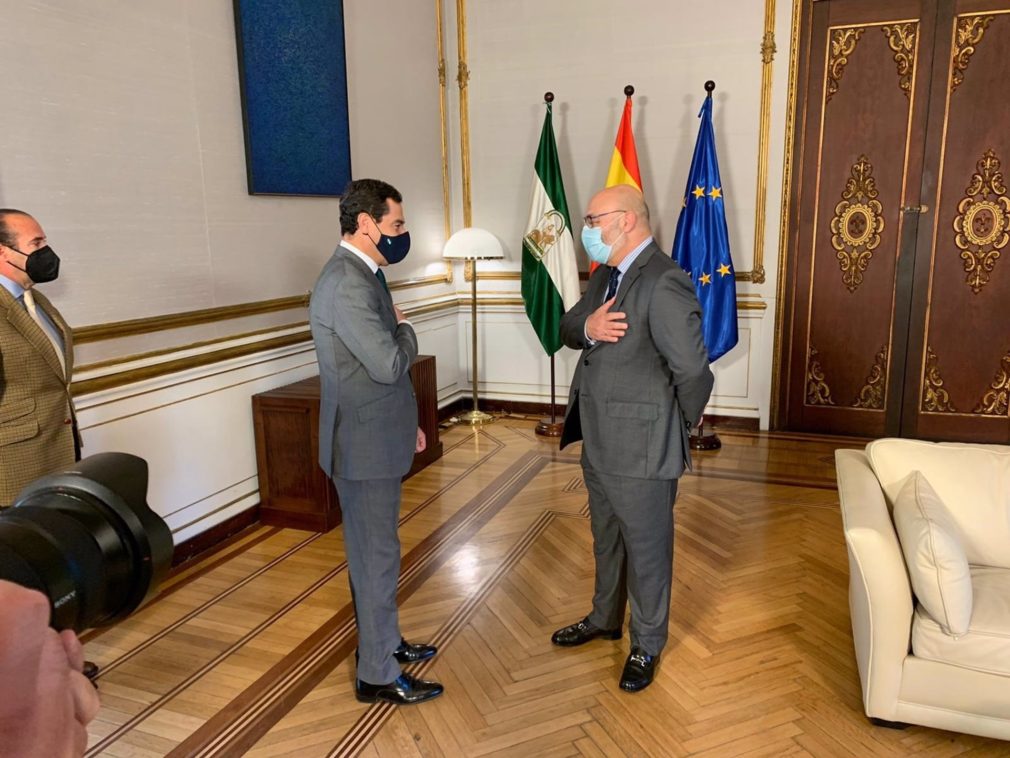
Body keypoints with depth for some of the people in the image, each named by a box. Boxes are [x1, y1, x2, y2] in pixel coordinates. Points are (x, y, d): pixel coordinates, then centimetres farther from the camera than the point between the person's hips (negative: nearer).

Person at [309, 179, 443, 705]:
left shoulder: (362, 274, 11)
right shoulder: (346, 283, -22)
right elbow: (390, 365, -28)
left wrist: (407, 422, 20)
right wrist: (406, 329, -7)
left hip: (376, 437, 10)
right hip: (364, 444, -10)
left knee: (375, 550, 21)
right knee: (376, 557, 3)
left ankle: (383, 641, 39)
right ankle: (378, 675, 19)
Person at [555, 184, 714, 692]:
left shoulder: (664, 284, -22)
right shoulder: (606, 274, 7)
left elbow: (693, 372, -24)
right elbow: (567, 328, 10)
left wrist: (676, 430, -8)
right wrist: (587, 327, -14)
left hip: (640, 449, -9)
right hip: (599, 441, 9)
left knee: (647, 549, 11)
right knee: (606, 539, 25)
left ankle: (647, 646, 32)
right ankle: (605, 619, 47)